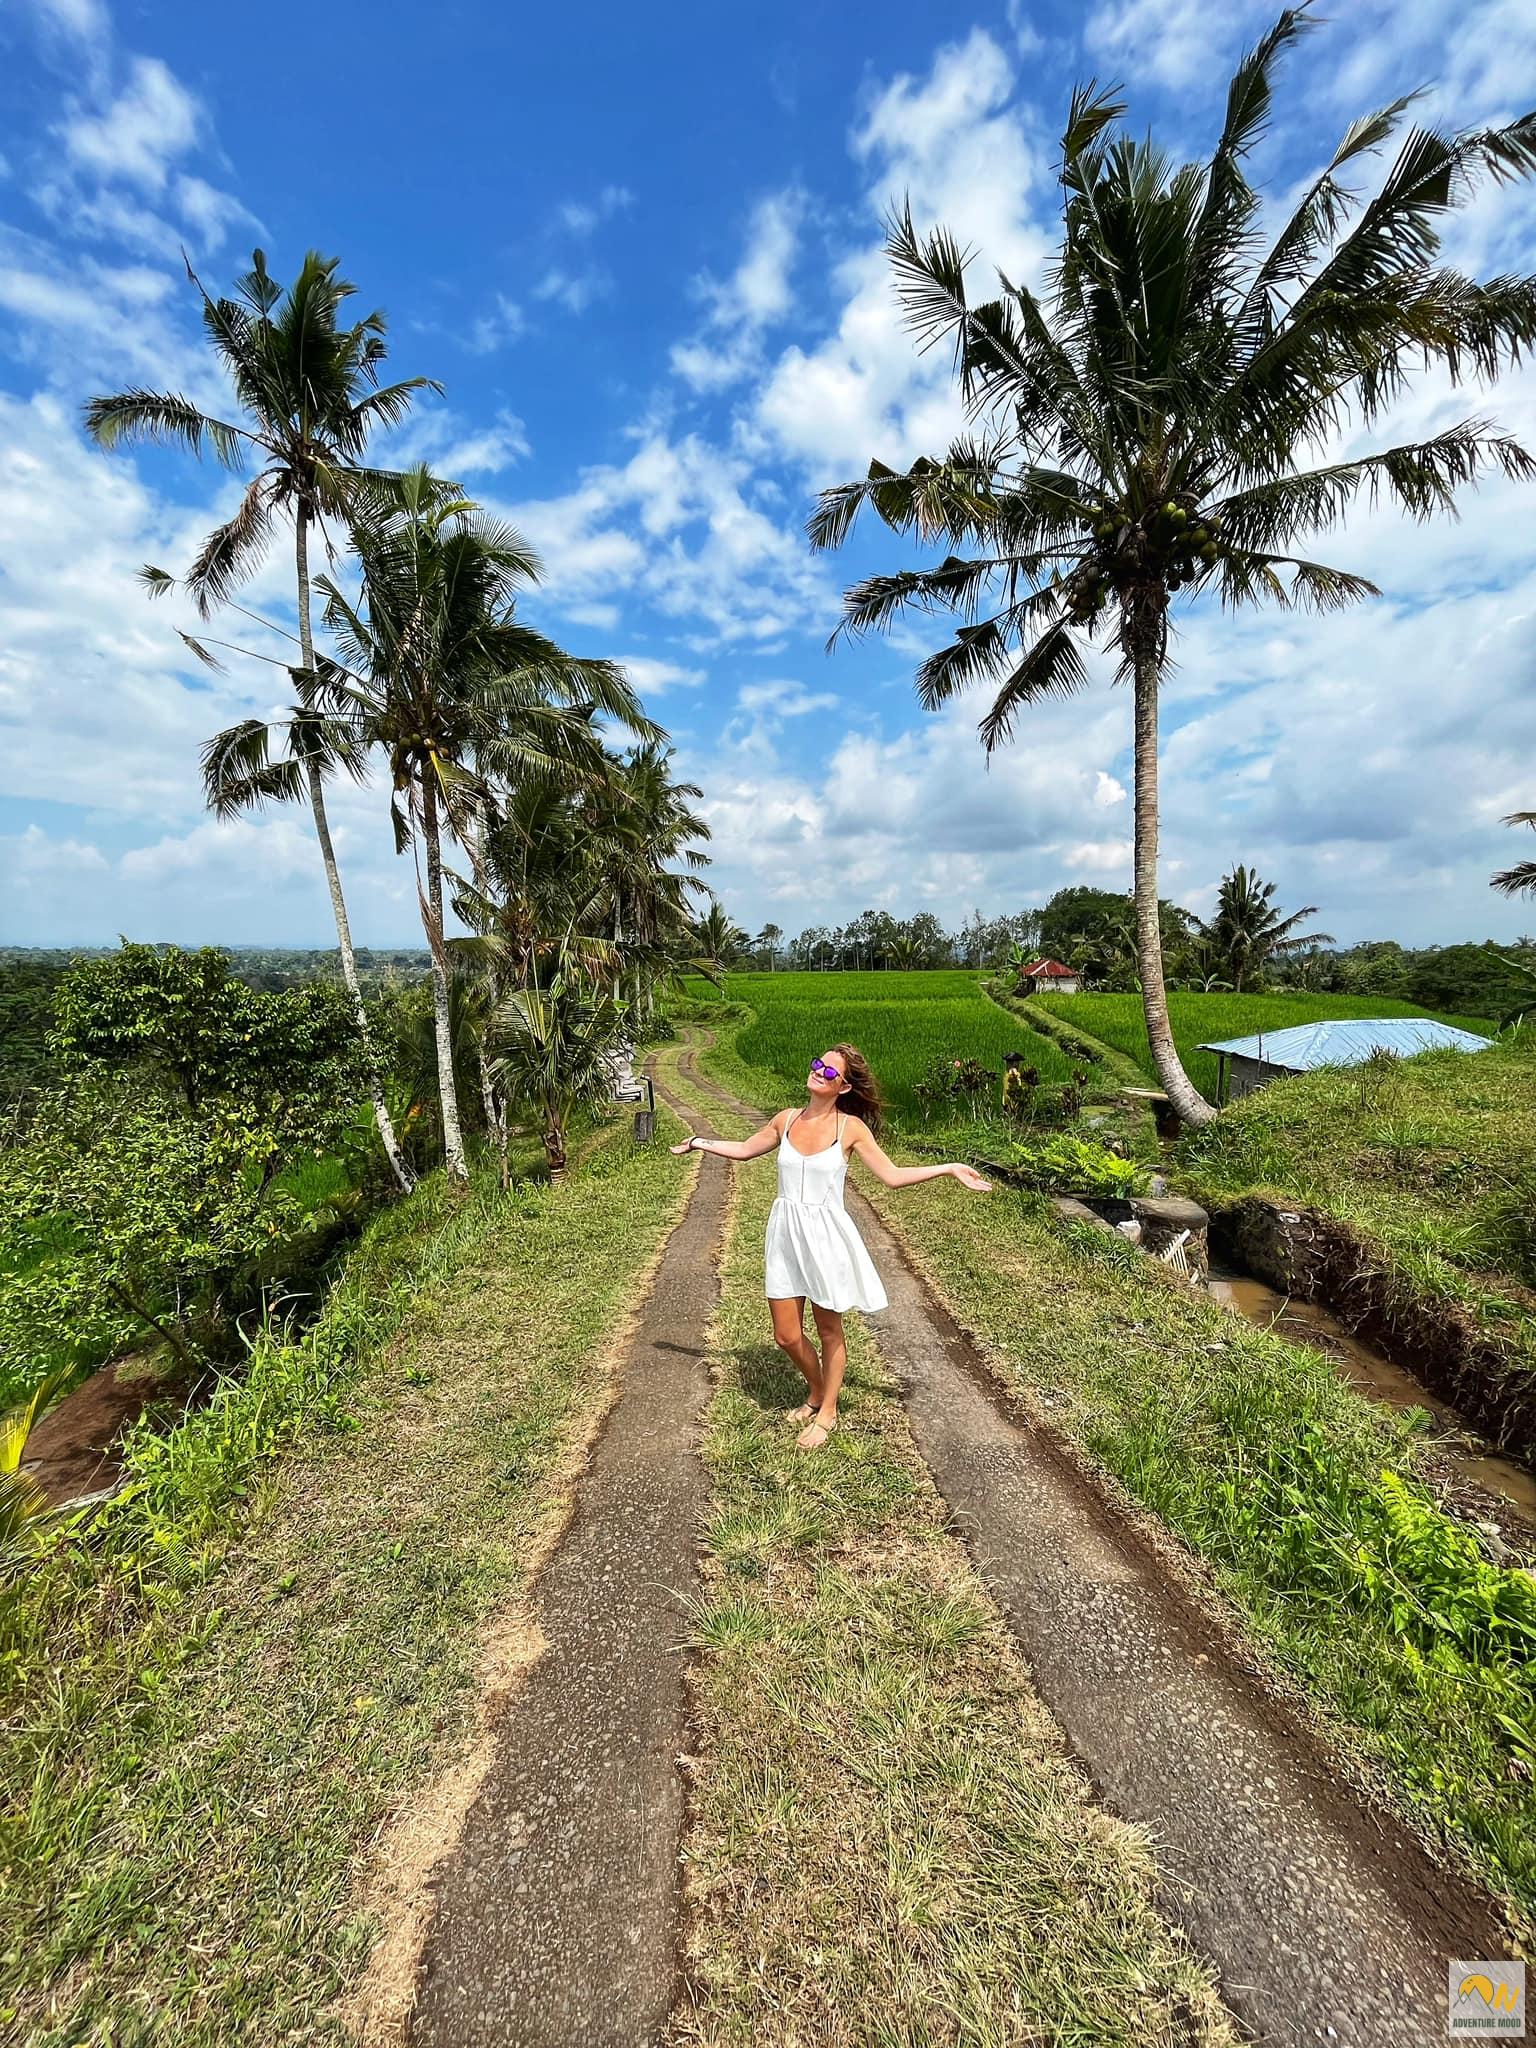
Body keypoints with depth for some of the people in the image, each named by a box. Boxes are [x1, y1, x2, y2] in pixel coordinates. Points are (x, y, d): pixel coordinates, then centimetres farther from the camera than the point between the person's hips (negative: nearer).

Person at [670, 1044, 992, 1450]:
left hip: (825, 1236, -3)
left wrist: (948, 1169, -15)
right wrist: (701, 1143, 19)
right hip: (785, 1234, 4)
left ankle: (827, 1412, 39)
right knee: (786, 1336, 12)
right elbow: (745, 1149, 16)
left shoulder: (851, 1127, -9)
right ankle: (816, 1392, 43)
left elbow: (892, 1176, -7)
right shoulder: (786, 1119, 0)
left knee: (829, 1331, 15)